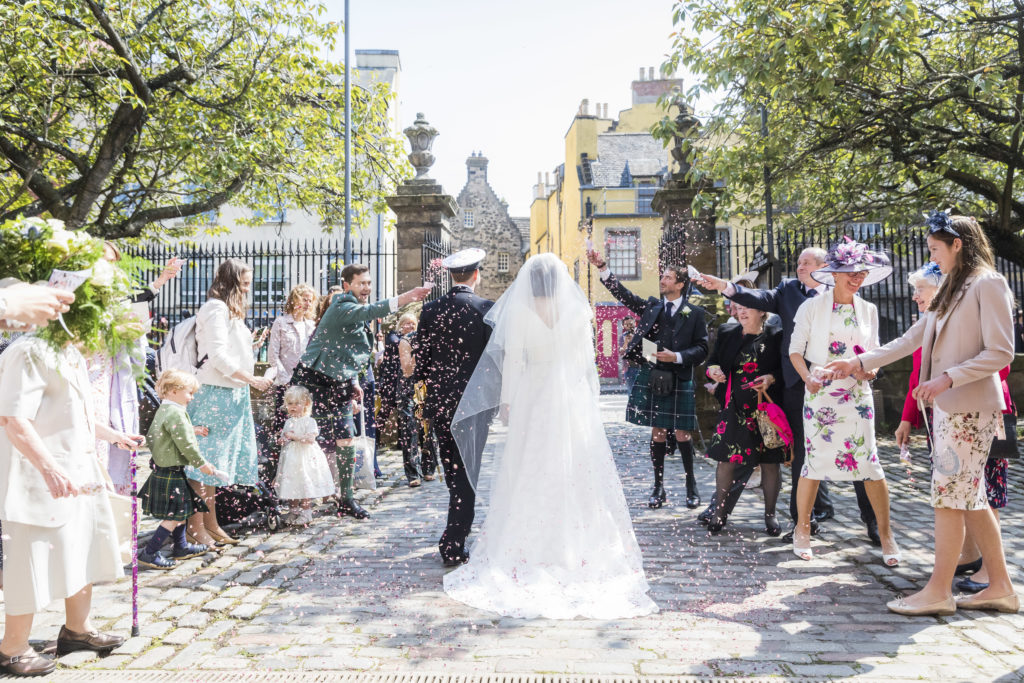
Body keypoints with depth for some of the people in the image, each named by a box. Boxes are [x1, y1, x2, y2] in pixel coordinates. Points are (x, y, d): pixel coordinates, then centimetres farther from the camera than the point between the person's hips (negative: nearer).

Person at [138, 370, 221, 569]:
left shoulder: (162, 410, 11)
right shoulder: (176, 413, -20)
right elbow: (186, 445, -21)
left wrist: (192, 431, 19)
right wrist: (202, 464, -11)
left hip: (161, 469, 11)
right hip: (171, 473, -11)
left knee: (181, 512, 21)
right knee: (175, 516, -3)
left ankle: (181, 547, 33)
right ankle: (149, 554, 0)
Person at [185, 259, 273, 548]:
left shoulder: (229, 310, 20)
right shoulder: (216, 308, -11)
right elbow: (218, 355, -19)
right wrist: (250, 379, -16)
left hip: (232, 394, 10)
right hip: (215, 393, -10)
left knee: (215, 462, 14)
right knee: (205, 460, -5)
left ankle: (210, 524, 21)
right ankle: (195, 527, 1)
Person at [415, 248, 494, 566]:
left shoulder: (430, 310, 0)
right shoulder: (487, 308, -9)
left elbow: (420, 361, 3)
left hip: (439, 402, 4)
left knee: (452, 471, 17)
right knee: (466, 472, 4)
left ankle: (456, 535, 30)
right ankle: (453, 546, 5)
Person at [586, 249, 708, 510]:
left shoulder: (694, 313, 2)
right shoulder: (651, 307, 10)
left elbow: (702, 348, 1)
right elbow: (622, 293, 4)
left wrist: (677, 357, -15)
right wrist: (602, 267, -4)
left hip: (679, 381, -2)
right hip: (650, 379, 3)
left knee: (682, 435, 2)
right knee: (657, 433, 7)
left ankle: (691, 486, 19)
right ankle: (658, 487, 17)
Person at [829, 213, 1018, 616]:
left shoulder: (987, 285, -9)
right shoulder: (949, 291, 18)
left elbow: (1001, 353, -14)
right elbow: (910, 341, 21)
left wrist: (947, 378, -21)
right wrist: (858, 363, 18)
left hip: (970, 408, -8)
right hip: (946, 406, 8)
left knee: (949, 495, -5)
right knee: (970, 497, 10)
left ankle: (938, 592, 2)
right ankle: (1000, 588, 17)